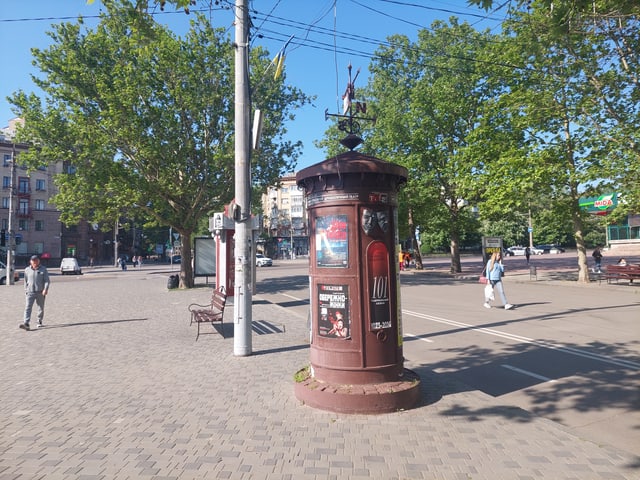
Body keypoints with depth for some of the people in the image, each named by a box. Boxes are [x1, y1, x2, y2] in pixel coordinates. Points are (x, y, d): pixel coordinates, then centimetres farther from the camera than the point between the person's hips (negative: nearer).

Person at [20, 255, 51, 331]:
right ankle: (26, 324, -17)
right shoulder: (27, 270, 8)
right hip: (30, 292, 1)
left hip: (40, 292, -1)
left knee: (41, 308, 10)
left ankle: (40, 322, 25)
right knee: (27, 308, -11)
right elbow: (25, 281, 18)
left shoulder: (43, 269, 0)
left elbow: (47, 280, -3)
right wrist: (26, 290, 16)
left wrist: (45, 289, -16)